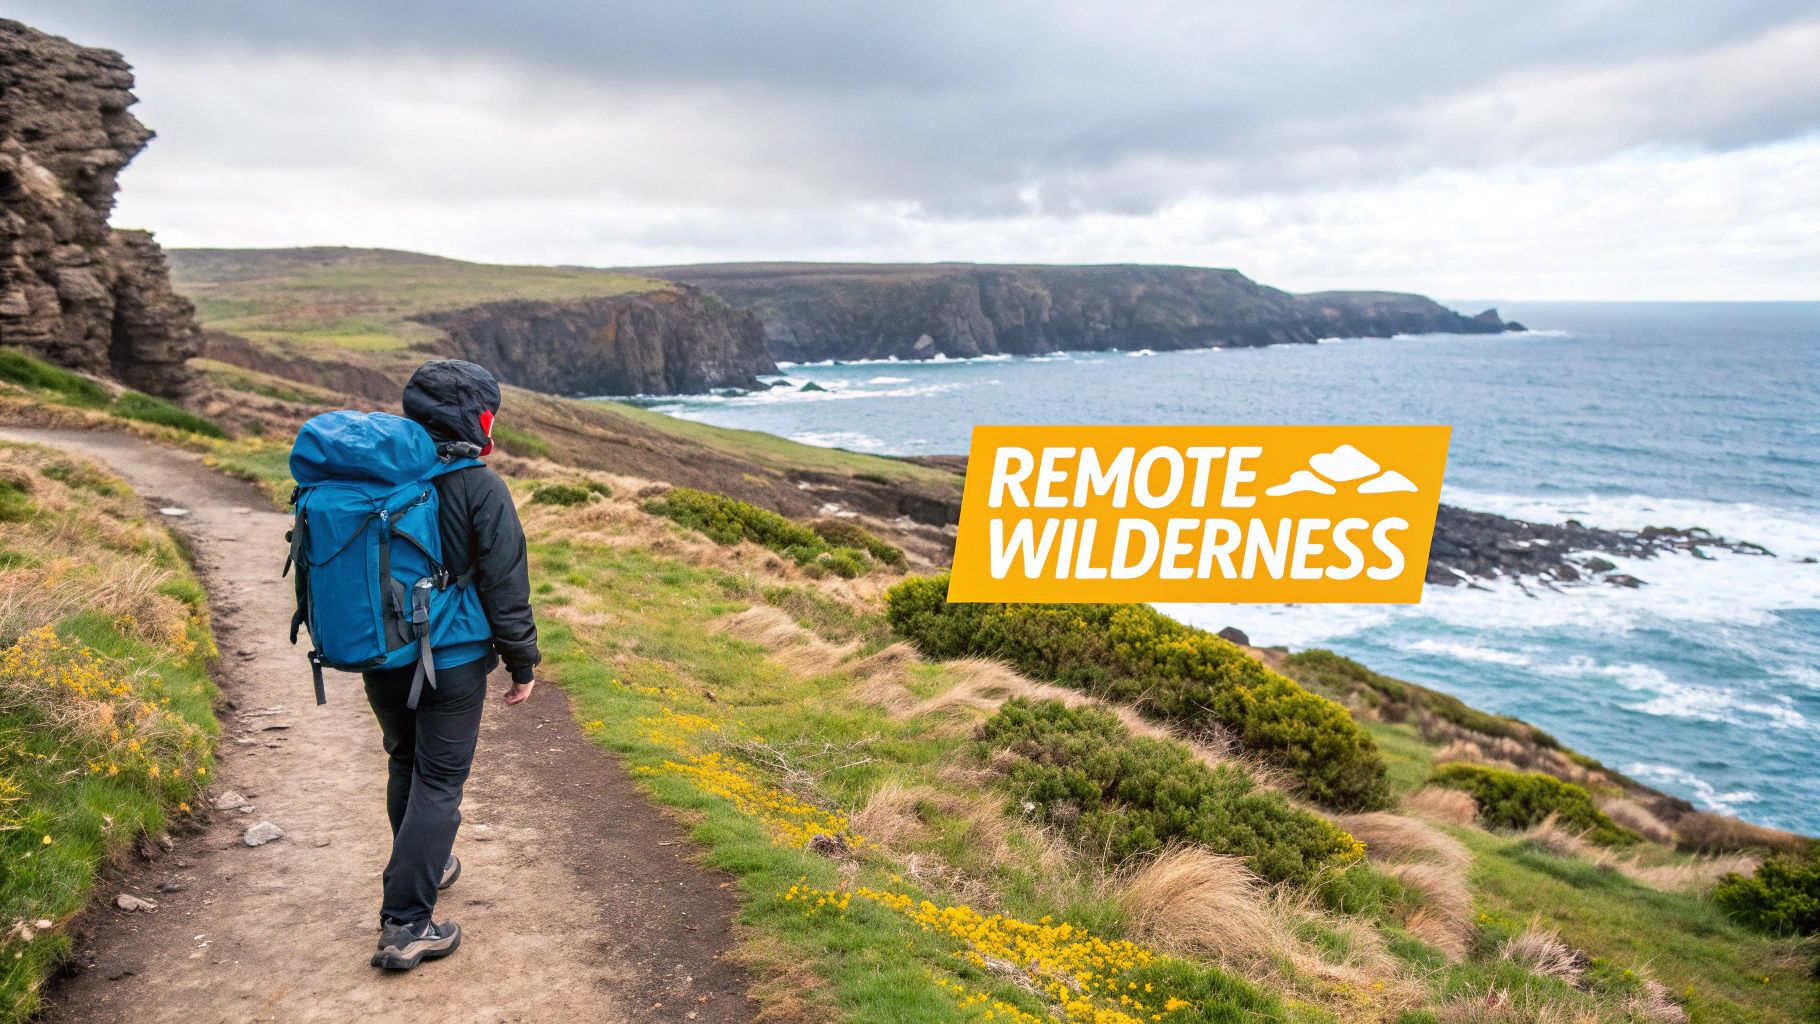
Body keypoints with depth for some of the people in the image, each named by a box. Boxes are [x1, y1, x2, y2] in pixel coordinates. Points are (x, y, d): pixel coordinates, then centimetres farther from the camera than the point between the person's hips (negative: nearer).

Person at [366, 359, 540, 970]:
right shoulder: (480, 488, -16)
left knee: (405, 765, 24)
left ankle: (422, 868, 43)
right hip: (451, 666, -6)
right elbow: (506, 587, -16)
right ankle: (406, 924, 1)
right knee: (438, 782, 2)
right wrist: (523, 664, -6)